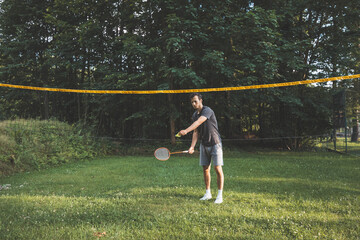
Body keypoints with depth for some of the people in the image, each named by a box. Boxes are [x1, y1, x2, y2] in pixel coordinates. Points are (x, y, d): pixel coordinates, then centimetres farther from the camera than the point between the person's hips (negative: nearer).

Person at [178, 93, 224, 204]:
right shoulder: (195, 115, 8)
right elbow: (196, 132, 7)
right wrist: (192, 146, -6)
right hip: (204, 144, 7)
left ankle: (219, 195, 1)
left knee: (218, 168, -6)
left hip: (215, 143, -7)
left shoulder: (207, 110, -16)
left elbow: (198, 122, -33)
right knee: (205, 169, 7)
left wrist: (186, 131, -46)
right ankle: (208, 193, 18)